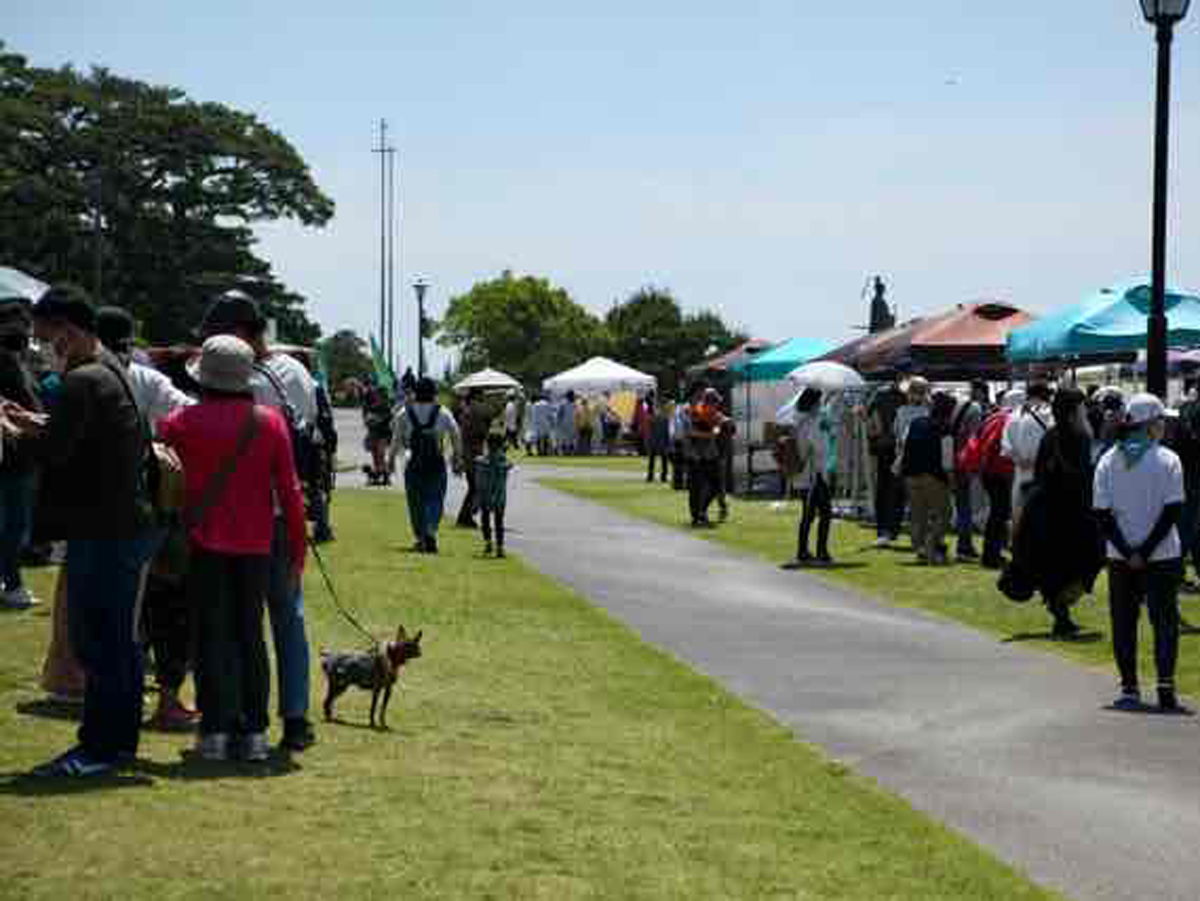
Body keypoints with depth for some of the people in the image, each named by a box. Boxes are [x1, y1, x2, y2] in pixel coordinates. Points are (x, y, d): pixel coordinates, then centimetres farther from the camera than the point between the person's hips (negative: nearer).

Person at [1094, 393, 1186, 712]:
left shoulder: (1108, 461, 0)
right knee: (1165, 623, 5)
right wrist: (1145, 552, -11)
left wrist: (1127, 552, -7)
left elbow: (1103, 514, -4)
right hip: (1163, 557, -2)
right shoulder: (1168, 460, -7)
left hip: (1120, 558, 2)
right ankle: (1166, 691, -3)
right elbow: (1172, 512, -12)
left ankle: (1130, 690, 12)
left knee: (1124, 624, 11)